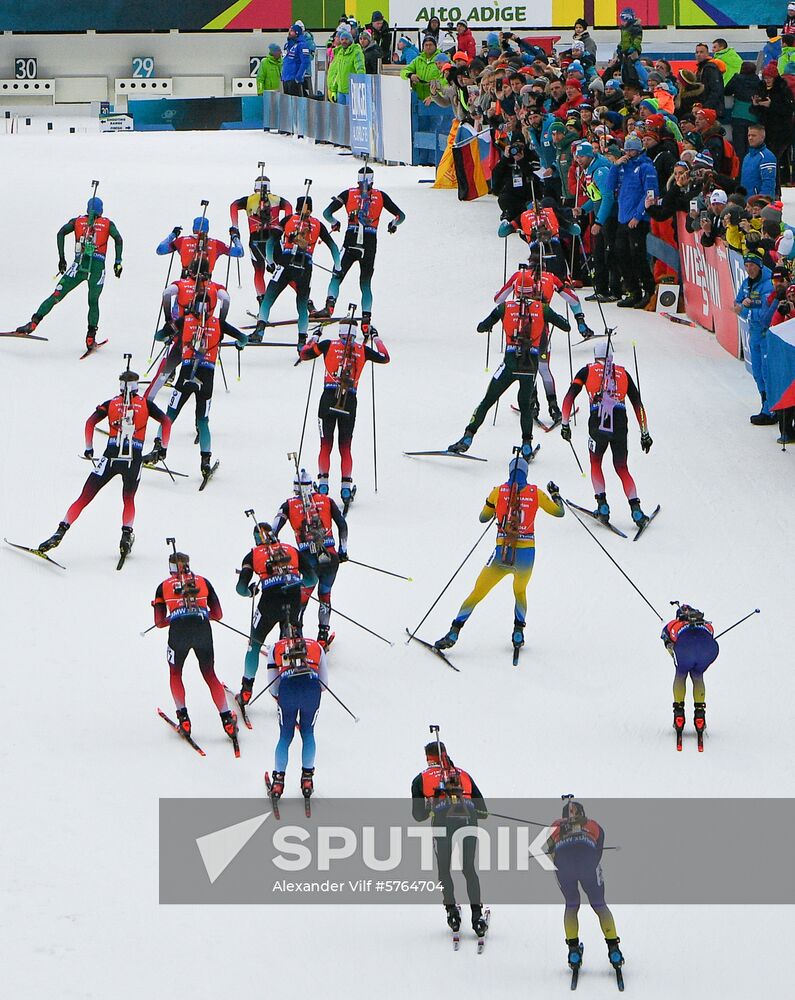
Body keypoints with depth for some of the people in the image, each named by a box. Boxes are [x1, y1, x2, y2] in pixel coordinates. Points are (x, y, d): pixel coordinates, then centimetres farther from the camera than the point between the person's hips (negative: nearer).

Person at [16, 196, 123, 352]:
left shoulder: (78, 221, 15)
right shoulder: (107, 223, 13)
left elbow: (61, 233, 2)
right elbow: (118, 239, -2)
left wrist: (61, 258, 3)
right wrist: (118, 262, -1)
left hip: (79, 265, 0)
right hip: (97, 268, 0)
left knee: (56, 296, 2)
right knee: (93, 302, 16)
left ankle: (34, 322, -14)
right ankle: (90, 339, 7)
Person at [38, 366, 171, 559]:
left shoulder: (111, 404, 10)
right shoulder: (145, 404, 9)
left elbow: (90, 422, -1)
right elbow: (166, 421, 2)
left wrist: (88, 448, 9)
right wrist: (163, 447, 11)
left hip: (111, 457, 0)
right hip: (134, 459, 0)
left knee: (84, 498, 5)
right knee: (128, 500, 22)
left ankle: (62, 530, -6)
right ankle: (127, 534, 0)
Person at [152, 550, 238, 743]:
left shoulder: (164, 586, 19)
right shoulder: (203, 582, 21)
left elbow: (159, 622, 16)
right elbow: (218, 615, 22)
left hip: (178, 631, -1)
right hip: (203, 630, 1)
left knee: (175, 674, 25)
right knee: (210, 676, 18)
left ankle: (183, 717, 13)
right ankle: (226, 718, 7)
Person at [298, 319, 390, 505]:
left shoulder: (328, 345, 2)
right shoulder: (362, 350, 5)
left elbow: (304, 354, 9)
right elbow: (384, 358, 18)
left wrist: (313, 339, 27)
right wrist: (376, 338, 31)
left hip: (328, 399, -1)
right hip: (350, 402, 1)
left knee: (326, 445, 5)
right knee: (345, 448, 9)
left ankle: (323, 482, -7)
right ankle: (346, 487, 0)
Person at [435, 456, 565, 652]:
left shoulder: (499, 492, 0)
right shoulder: (535, 493, 1)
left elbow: (483, 518, 13)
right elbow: (559, 512, 14)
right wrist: (555, 494, 33)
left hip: (502, 554, -1)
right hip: (526, 554, 1)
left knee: (477, 594, 10)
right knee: (520, 591, 31)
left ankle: (453, 633, 1)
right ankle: (518, 633, 21)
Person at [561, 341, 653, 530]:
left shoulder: (587, 371, 14)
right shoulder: (623, 373, 18)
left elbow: (569, 397, 6)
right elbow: (637, 403, 16)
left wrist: (565, 425, 13)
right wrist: (644, 433, 20)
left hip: (597, 425, -1)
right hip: (620, 426, 1)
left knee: (595, 464, 23)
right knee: (622, 469, 16)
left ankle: (602, 505, 9)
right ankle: (635, 508, -2)